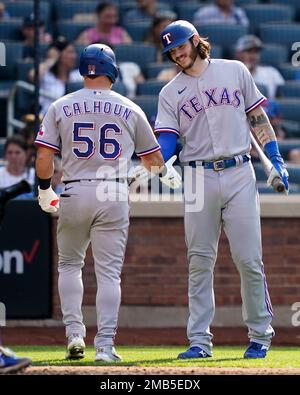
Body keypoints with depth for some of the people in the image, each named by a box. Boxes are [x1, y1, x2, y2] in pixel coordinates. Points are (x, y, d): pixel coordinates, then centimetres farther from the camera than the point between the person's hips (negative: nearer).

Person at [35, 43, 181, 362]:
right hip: (114, 196, 0)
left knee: (69, 264, 18)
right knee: (109, 272, 3)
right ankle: (104, 345, -3)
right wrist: (166, 172, 37)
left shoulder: (60, 107, 3)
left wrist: (44, 190, 14)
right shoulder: (130, 110, 5)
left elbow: (43, 158, -3)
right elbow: (151, 157, 16)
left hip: (74, 193, 0)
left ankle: (74, 333, 5)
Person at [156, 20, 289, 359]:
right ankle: (200, 341, 4)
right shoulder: (170, 93, 10)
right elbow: (166, 141, 1)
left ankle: (260, 334, 7)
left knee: (249, 260, -4)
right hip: (199, 180, 1)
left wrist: (276, 160, 6)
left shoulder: (234, 71, 9)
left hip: (239, 175, -1)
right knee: (199, 263, 1)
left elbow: (257, 116, 12)